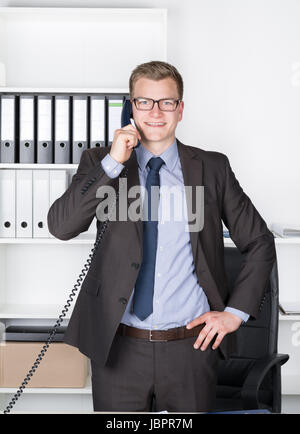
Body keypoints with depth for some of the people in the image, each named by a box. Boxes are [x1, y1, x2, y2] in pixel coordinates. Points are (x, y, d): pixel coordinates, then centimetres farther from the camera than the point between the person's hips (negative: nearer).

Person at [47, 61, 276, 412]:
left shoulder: (212, 168, 3)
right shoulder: (100, 163, 2)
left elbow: (259, 244, 8)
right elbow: (60, 226, -13)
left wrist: (236, 311, 0)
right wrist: (113, 163, -18)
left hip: (192, 346, 1)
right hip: (118, 348, 0)